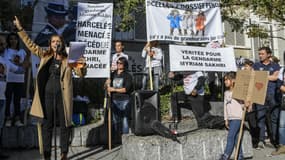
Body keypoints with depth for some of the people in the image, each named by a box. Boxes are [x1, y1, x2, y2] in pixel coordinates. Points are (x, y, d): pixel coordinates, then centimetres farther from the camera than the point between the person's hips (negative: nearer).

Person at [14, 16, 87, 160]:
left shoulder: (68, 59, 1)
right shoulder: (45, 56, 7)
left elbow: (80, 74, 0)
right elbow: (30, 44, 12)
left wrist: (82, 66, -22)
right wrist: (20, 29, 8)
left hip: (62, 96, -2)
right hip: (47, 95, 2)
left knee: (64, 125, 6)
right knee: (47, 125, 8)